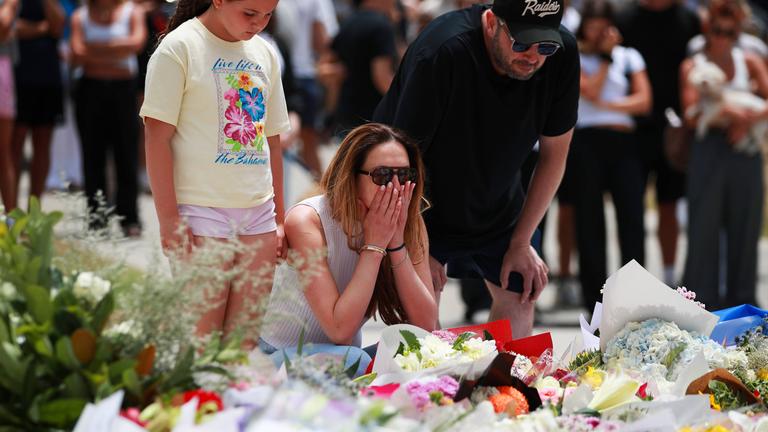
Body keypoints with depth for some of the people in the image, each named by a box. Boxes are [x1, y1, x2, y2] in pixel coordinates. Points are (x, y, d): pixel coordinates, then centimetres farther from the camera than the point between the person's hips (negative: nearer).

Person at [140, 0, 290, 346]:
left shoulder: (264, 54, 13)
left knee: (245, 342, 4)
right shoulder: (180, 47, -6)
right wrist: (168, 222, -13)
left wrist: (279, 219, 16)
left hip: (258, 214, 6)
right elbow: (157, 137, -9)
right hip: (202, 213, -6)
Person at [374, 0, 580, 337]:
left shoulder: (563, 54, -21)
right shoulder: (442, 53, -35)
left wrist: (521, 242, -5)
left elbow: (554, 154, -7)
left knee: (520, 295, 11)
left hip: (496, 207, 5)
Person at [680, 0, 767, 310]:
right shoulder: (693, 67, 4)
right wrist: (724, 113, -20)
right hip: (709, 148, -2)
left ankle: (741, 300, 12)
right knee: (704, 227, -4)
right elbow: (691, 115, -7)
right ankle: (701, 302, 2)